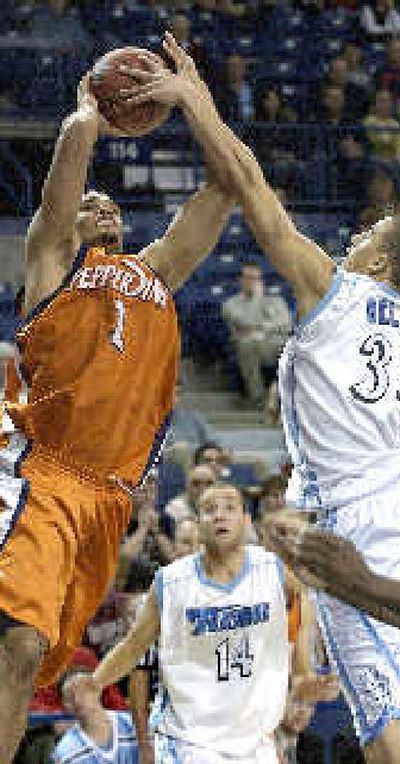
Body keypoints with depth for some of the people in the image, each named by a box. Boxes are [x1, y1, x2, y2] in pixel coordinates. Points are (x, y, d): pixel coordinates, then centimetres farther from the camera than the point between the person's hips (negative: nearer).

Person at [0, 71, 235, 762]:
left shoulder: (157, 270, 29)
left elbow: (226, 187, 27)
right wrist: (91, 115, 24)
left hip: (107, 494, 6)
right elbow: (75, 141, 4)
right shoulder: (56, 255, 14)